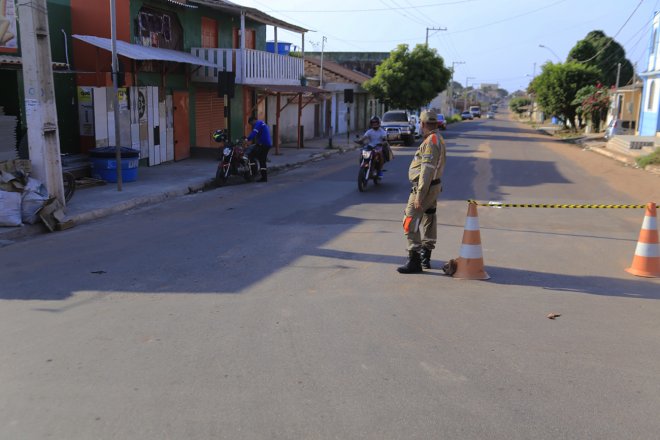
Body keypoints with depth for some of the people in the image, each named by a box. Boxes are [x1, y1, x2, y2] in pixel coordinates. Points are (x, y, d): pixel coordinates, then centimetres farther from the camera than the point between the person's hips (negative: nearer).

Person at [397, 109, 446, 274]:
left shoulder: (430, 142, -19)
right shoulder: (438, 139, 13)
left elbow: (427, 171, -25)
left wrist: (419, 196, -26)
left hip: (425, 187, -11)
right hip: (434, 186, 11)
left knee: (411, 222, -10)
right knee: (428, 222, 16)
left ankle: (414, 261, -9)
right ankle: (425, 258, 27)